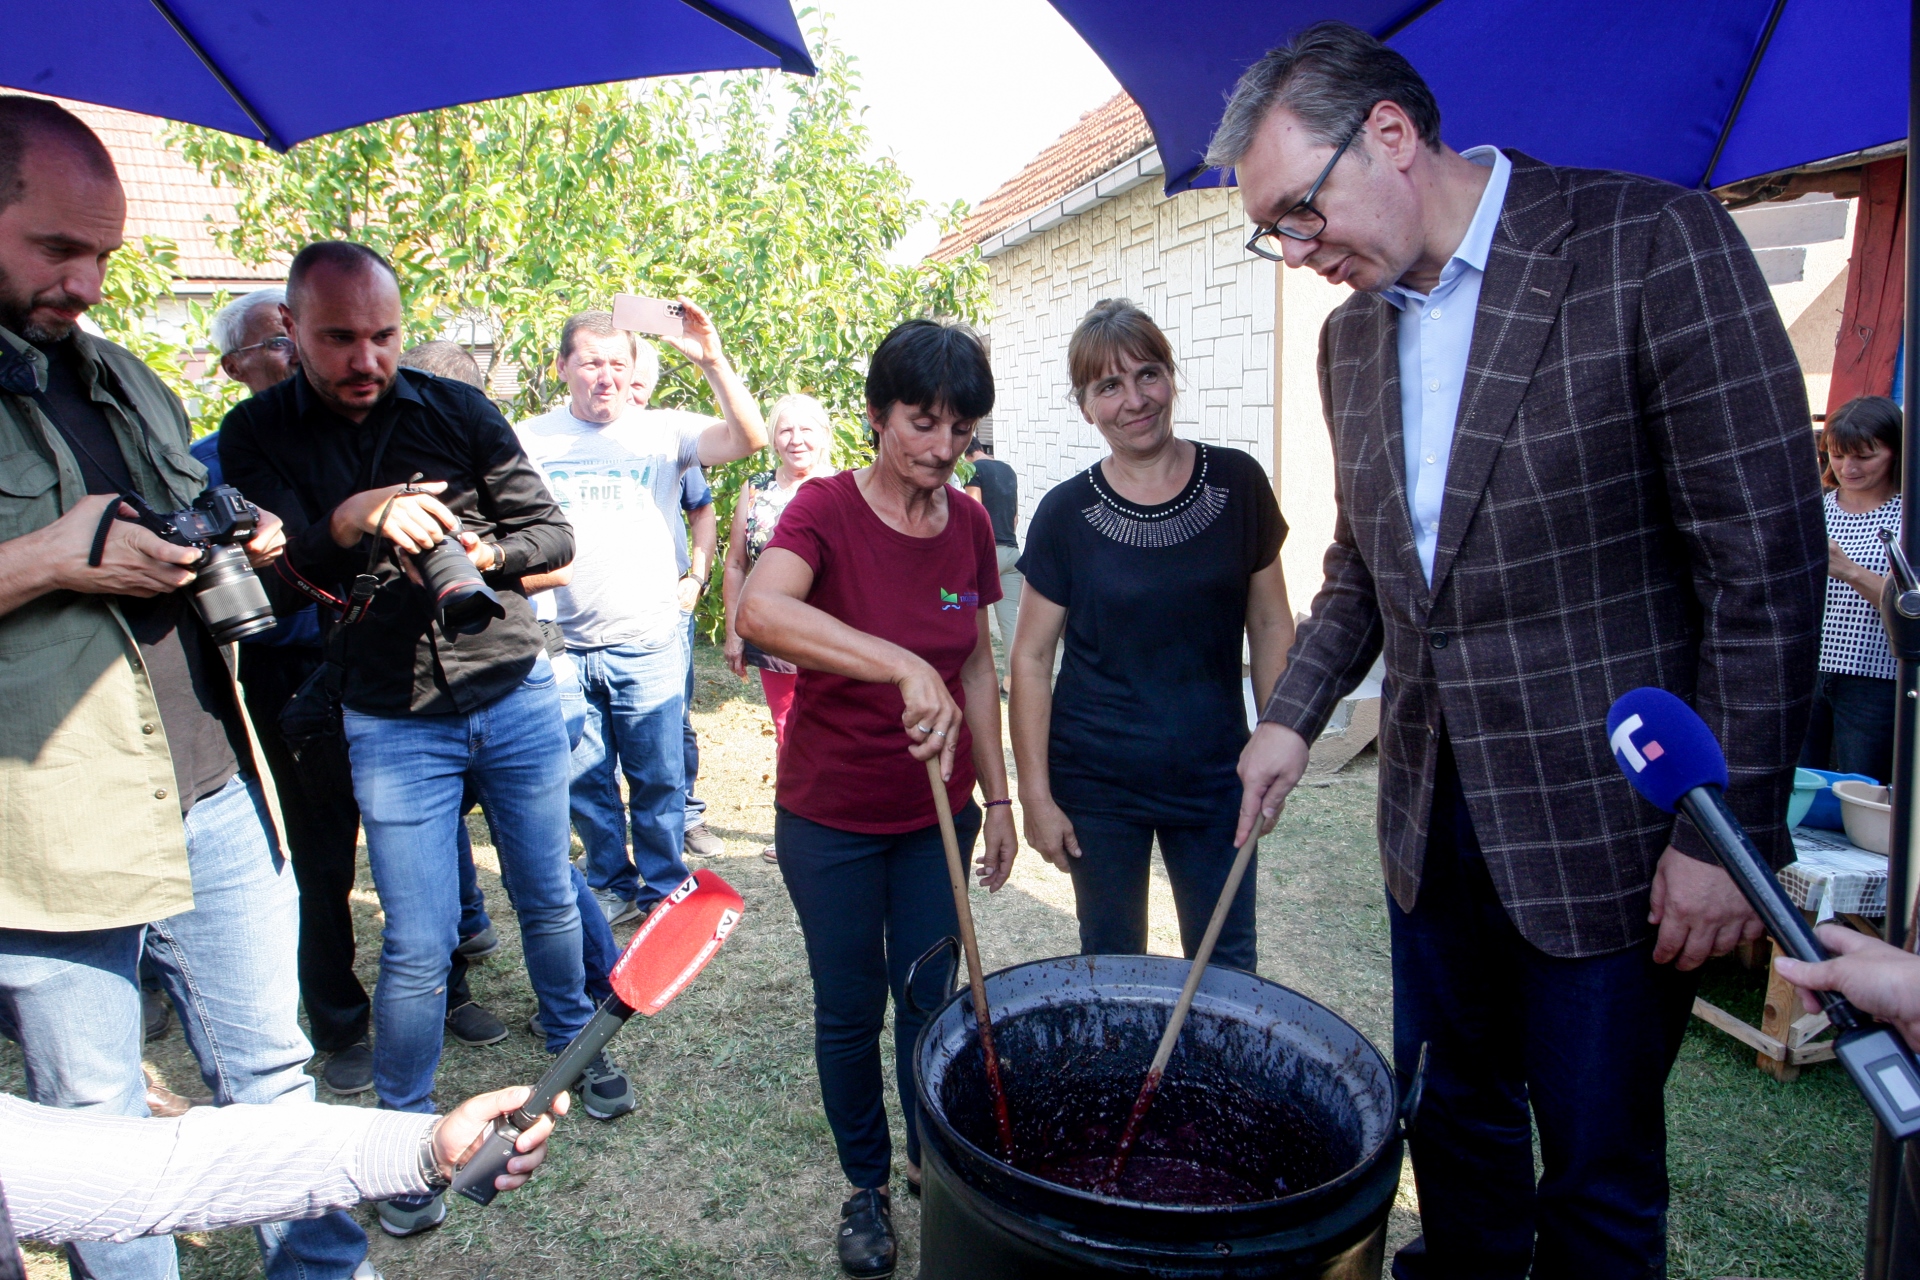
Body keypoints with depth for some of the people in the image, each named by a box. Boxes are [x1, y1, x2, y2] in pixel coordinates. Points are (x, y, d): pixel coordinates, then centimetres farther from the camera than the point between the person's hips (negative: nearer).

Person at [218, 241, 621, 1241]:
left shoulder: (457, 411, -2)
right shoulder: (259, 435, -3)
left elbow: (552, 531, 0)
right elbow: (263, 570, -15)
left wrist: (478, 556, -19)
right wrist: (353, 520, -32)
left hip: (517, 696, 2)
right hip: (393, 725, -1)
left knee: (547, 898, 15)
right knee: (418, 942, 1)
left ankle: (572, 1040, 40)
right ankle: (403, 1131, 23)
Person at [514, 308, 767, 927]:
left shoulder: (663, 430, -1)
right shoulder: (529, 440, 5)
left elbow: (748, 438, -15)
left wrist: (712, 360, -25)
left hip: (649, 643, -2)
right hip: (563, 645, 2)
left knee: (658, 781, 6)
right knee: (585, 783, 13)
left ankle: (663, 891, 24)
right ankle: (613, 887, 30)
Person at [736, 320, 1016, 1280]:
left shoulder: (969, 523, -3)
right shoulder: (827, 509, -18)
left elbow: (977, 666, 7)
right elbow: (758, 611, -40)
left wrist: (997, 796, 8)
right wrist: (907, 668, -49)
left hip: (937, 811, 4)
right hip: (832, 814, -3)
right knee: (850, 1008, 11)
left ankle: (936, 1162, 39)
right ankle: (867, 1184, 34)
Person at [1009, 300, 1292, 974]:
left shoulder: (1236, 483, -3)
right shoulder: (1067, 513, -6)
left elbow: (1269, 622, 4)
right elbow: (1031, 658, -4)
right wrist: (1035, 793, -7)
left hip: (1214, 773, 1)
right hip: (1097, 782, -1)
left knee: (1228, 963, 11)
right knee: (1110, 965, 13)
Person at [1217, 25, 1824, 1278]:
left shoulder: (1652, 243, -13)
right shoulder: (1353, 335, 8)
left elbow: (1766, 555, -14)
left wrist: (1730, 830, -15)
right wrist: (1294, 713, 4)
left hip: (1602, 825, -5)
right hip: (1434, 812, 6)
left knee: (1595, 1174, 10)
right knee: (1456, 1123, 21)